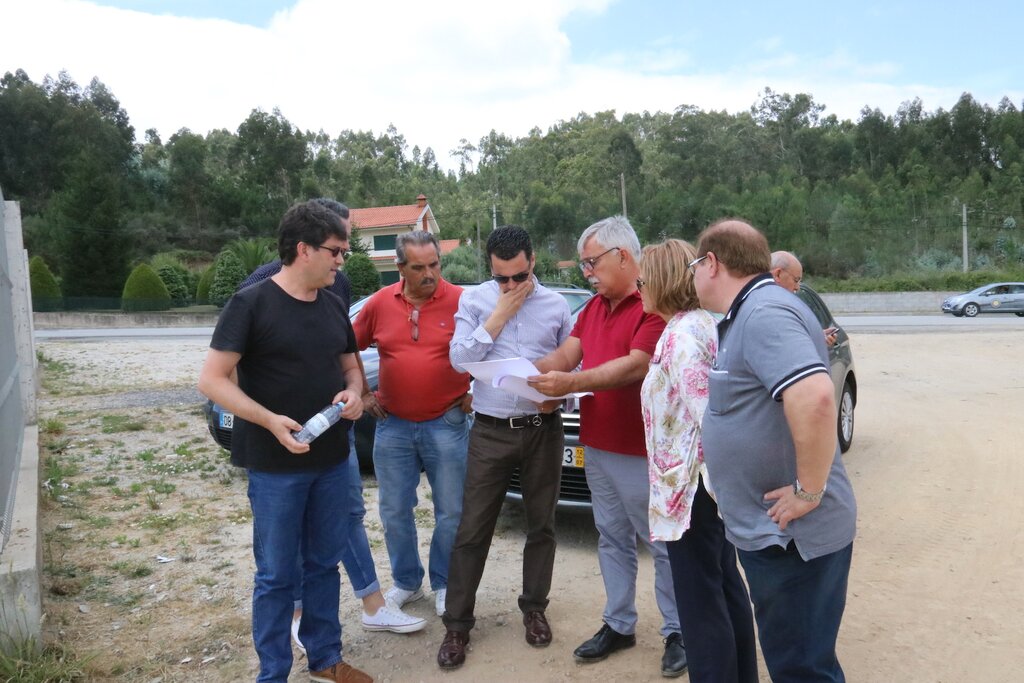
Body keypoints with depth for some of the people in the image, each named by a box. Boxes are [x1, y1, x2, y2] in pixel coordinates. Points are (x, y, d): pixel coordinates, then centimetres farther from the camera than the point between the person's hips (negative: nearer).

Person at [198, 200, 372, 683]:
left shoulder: (333, 306, 7)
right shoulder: (251, 304, -12)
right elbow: (212, 379, -14)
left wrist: (354, 394, -7)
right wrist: (270, 420, -26)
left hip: (332, 461, 6)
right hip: (276, 466, -6)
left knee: (324, 565, 16)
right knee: (277, 575, 6)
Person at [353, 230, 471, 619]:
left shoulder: (462, 301, -10)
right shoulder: (380, 303, -1)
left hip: (447, 424, -2)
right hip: (392, 425, 3)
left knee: (451, 513, 7)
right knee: (395, 512, 12)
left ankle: (444, 585, 26)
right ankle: (406, 583, 30)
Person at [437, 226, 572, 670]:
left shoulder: (556, 305, 3)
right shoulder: (474, 301, 1)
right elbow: (459, 359, -9)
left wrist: (559, 394, -13)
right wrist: (500, 314, -11)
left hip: (543, 430, 1)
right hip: (490, 432, -1)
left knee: (541, 526, 13)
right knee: (472, 531, 2)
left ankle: (534, 608, 32)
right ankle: (457, 625, 15)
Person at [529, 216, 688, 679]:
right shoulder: (593, 307, 12)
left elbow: (636, 366, -24)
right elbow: (566, 354, 6)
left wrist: (570, 383, -29)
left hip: (642, 449, -8)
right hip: (596, 445, 8)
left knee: (663, 544, 7)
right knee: (611, 540, 17)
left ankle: (677, 632, 22)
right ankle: (618, 625, 31)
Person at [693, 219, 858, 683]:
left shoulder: (764, 314, -21)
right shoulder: (749, 313, 12)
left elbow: (814, 398, -35)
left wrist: (809, 492, -26)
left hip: (791, 535, -10)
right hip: (766, 529, 10)